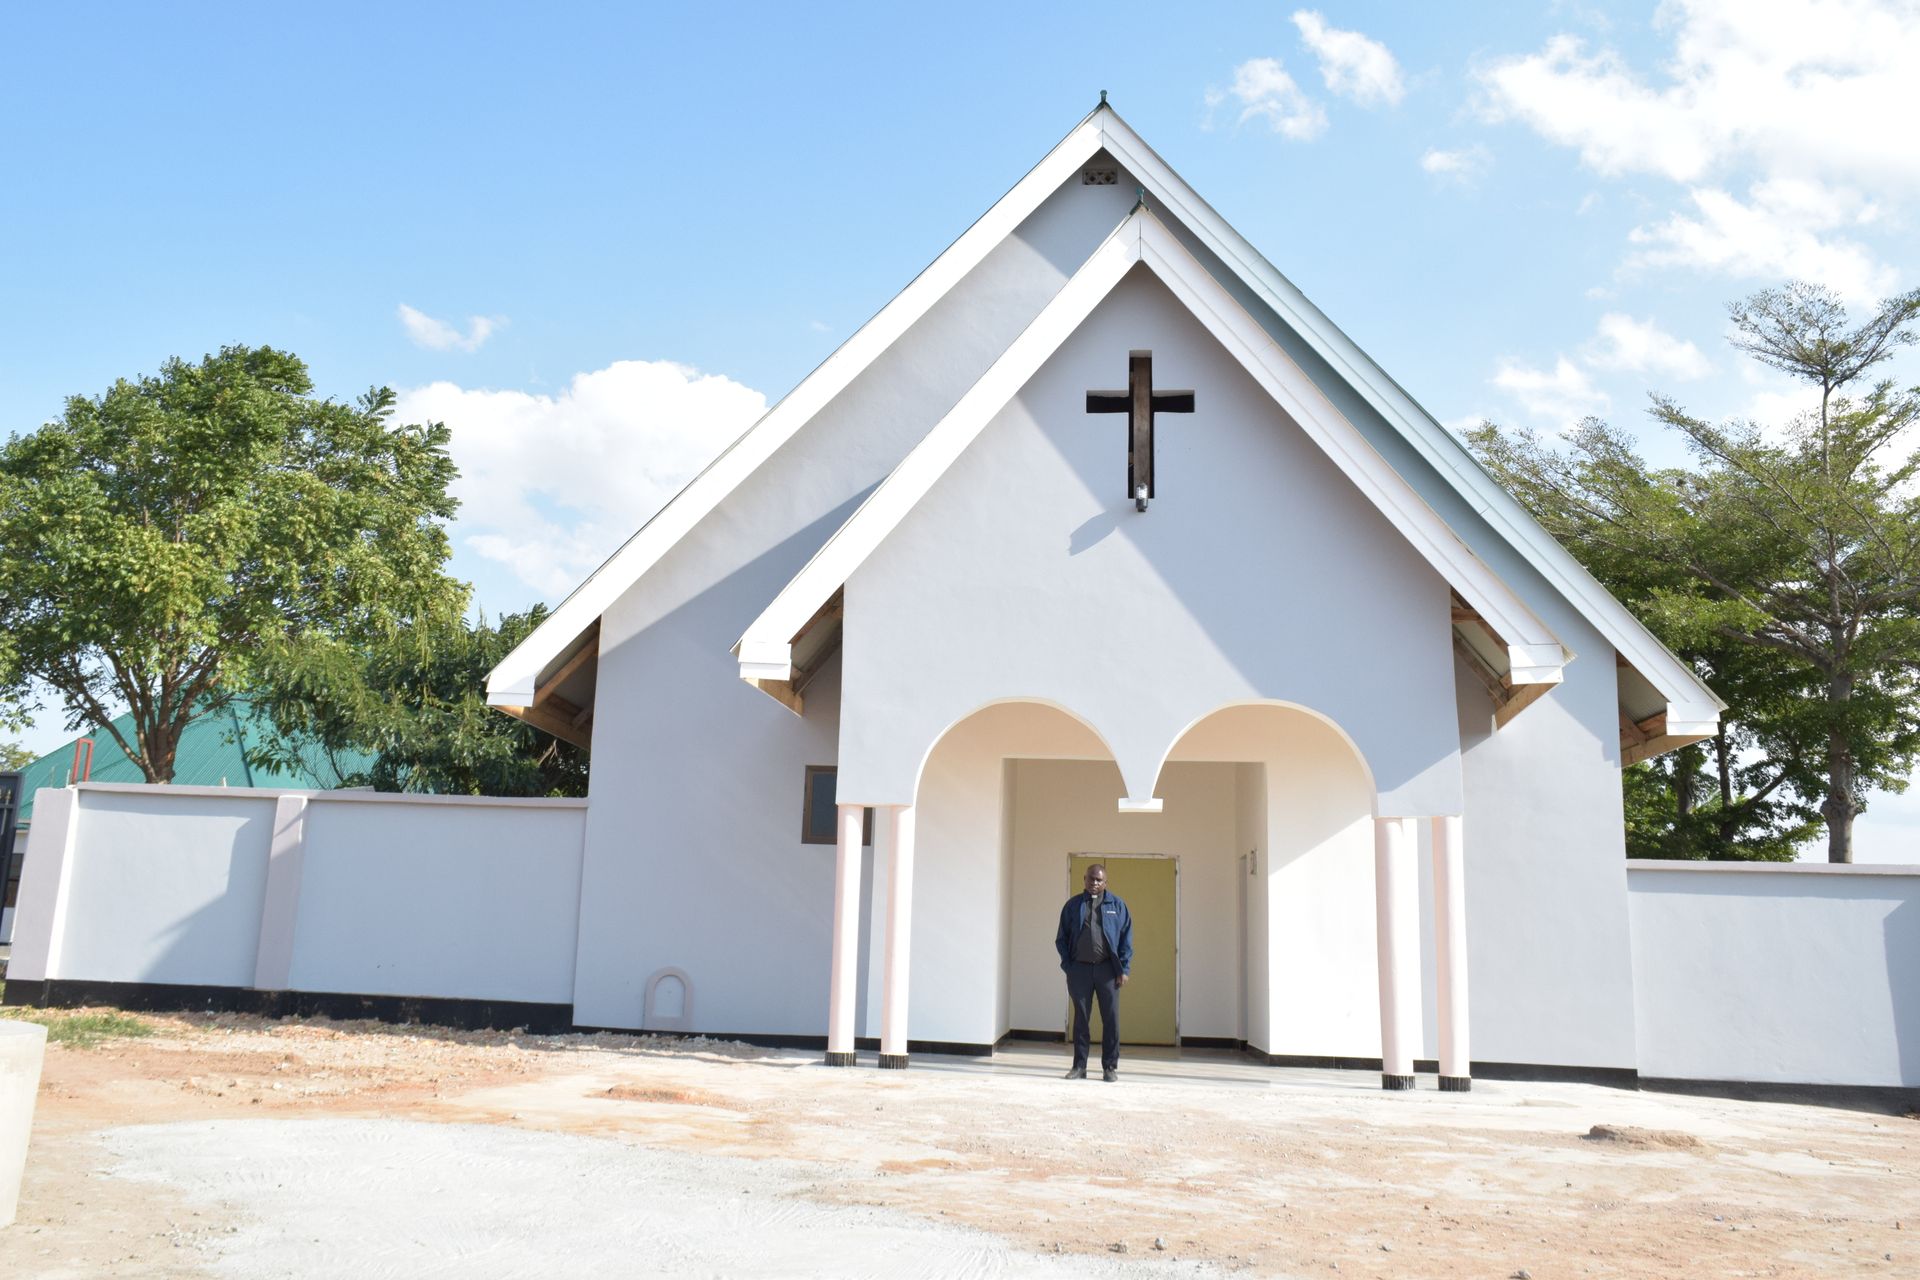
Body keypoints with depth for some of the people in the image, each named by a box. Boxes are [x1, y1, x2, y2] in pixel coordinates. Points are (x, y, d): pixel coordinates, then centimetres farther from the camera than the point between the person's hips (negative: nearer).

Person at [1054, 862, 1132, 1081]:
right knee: (1081, 1018, 6)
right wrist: (1067, 966, 0)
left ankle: (1110, 1067, 9)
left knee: (1111, 1018, 0)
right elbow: (1061, 938, 10)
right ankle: (1079, 1066, 13)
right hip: (1080, 969, 1)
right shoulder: (1073, 905, 8)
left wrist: (1123, 969, -3)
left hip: (1107, 968, -1)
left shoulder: (1117, 905, 6)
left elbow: (1126, 938, 4)